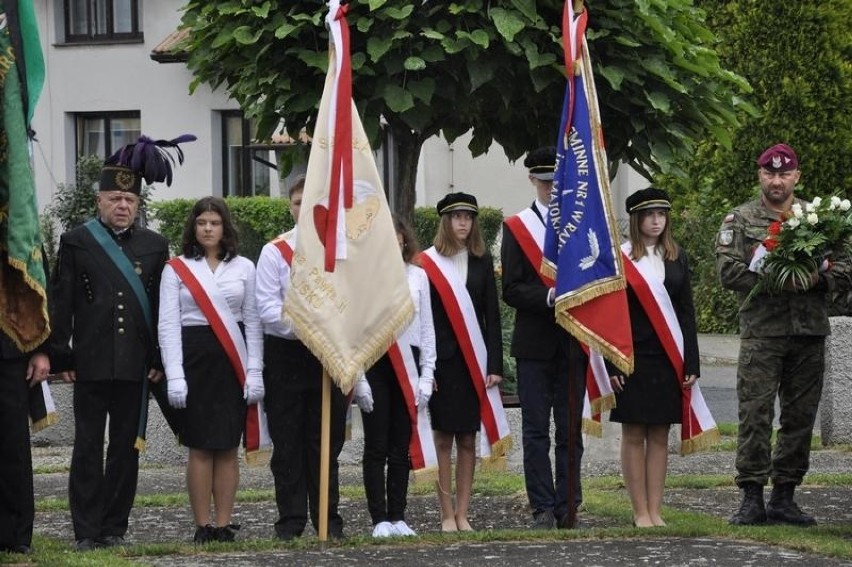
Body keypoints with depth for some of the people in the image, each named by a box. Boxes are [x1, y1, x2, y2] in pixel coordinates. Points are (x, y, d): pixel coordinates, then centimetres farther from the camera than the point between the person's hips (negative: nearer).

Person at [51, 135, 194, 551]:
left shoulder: (155, 246, 9)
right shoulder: (77, 242, 3)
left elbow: (163, 306, 9)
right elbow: (60, 305, 1)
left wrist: (159, 359, 2)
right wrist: (61, 357, -4)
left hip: (135, 366, 2)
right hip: (91, 364, -2)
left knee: (126, 448, 6)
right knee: (88, 449, -1)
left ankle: (114, 527, 12)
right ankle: (87, 531, 1)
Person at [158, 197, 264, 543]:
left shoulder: (243, 268, 9)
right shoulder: (177, 270, 4)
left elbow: (253, 322, 9)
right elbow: (168, 325, 0)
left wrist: (255, 372, 1)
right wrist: (174, 376, -9)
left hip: (232, 362, 1)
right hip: (194, 358, -1)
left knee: (227, 448, 1)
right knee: (200, 447, -2)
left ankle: (224, 524, 5)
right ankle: (202, 525, 2)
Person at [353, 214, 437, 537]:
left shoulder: (418, 276, 7)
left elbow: (426, 329, 10)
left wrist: (427, 375, 3)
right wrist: (358, 378, -9)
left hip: (407, 363, 3)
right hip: (373, 363, -3)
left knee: (401, 446, 6)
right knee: (376, 446, -1)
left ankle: (397, 516, 12)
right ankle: (379, 519, 2)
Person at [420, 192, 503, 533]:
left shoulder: (482, 262, 9)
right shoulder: (428, 262, -1)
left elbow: (492, 315, 6)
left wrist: (494, 364, -1)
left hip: (474, 360, 3)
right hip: (442, 359, -3)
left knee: (467, 439, 5)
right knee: (443, 437, 0)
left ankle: (462, 514, 9)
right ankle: (447, 515, 3)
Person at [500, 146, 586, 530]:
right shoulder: (516, 228, 4)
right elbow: (511, 290, -3)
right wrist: (550, 297, -18)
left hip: (574, 341, 2)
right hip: (534, 344, -2)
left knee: (571, 430, 4)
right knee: (537, 431, 0)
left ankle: (568, 507, 8)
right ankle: (543, 509, 3)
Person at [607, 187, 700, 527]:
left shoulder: (677, 259, 10)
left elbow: (686, 312, 10)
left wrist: (691, 363, 3)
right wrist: (611, 365, -11)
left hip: (668, 359, 4)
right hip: (633, 359, -4)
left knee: (659, 436, 5)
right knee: (634, 436, 0)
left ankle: (655, 511, 8)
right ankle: (641, 512, 4)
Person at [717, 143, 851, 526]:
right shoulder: (740, 220, 6)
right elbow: (728, 270, -5)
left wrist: (818, 279, -12)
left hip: (810, 335, 3)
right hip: (761, 333, -3)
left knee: (800, 417, 6)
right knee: (755, 414, -7)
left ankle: (784, 497, 13)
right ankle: (752, 498, -5)